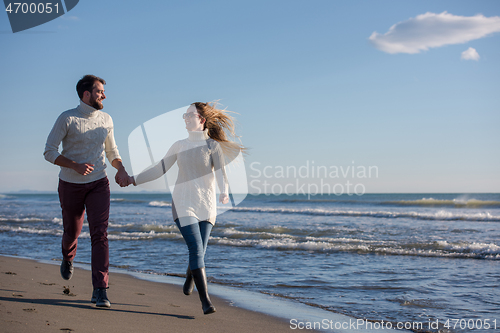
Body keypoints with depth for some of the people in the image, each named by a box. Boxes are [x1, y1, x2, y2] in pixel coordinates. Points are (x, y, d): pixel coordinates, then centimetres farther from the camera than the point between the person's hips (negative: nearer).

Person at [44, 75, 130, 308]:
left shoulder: (106, 120, 3)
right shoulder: (67, 119, -11)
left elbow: (111, 151, 16)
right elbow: (49, 152, -12)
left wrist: (122, 170, -3)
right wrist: (75, 165, -25)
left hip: (98, 184, 2)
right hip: (71, 185, -2)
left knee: (100, 233, -13)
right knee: (72, 232, 14)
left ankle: (100, 290, -14)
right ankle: (68, 256, 53)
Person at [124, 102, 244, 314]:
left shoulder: (213, 145, 1)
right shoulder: (179, 146, 9)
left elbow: (221, 173, -12)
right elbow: (159, 170, 16)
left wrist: (224, 192, -31)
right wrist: (134, 180, 14)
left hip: (206, 205, 0)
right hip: (183, 203, 1)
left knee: (198, 251, 4)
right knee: (196, 249, -15)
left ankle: (190, 278, 40)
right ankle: (205, 301, -17)